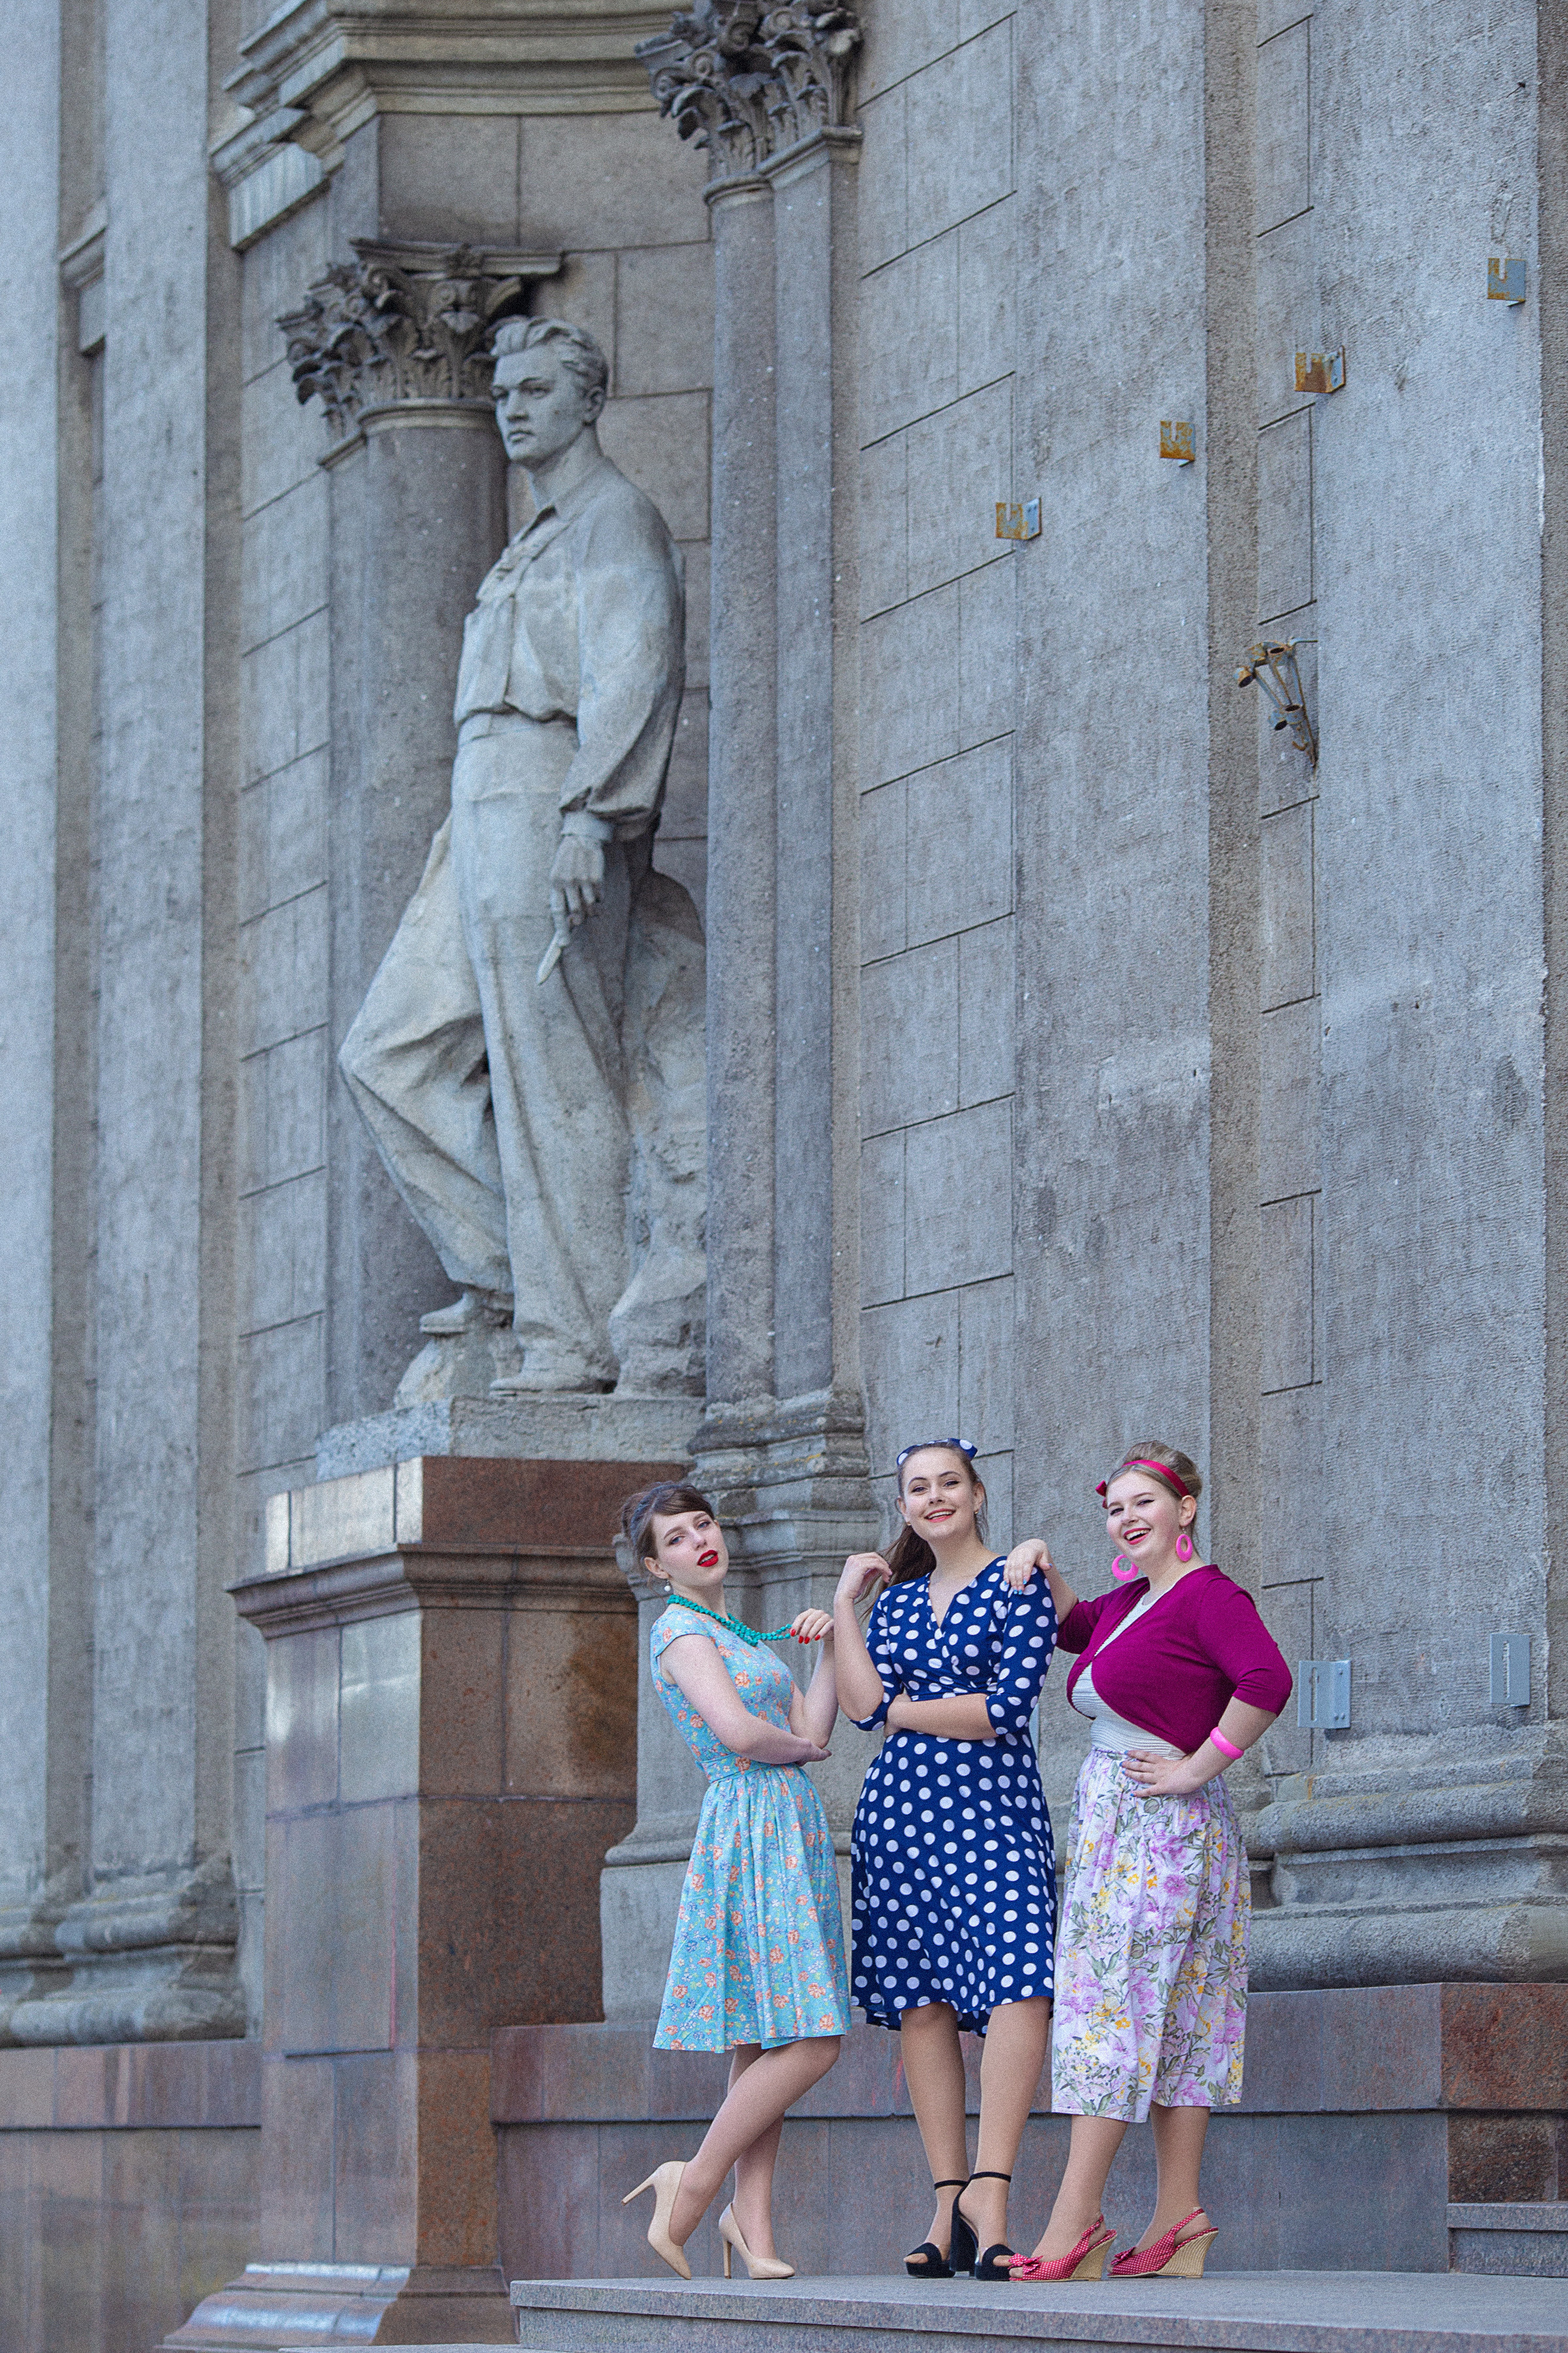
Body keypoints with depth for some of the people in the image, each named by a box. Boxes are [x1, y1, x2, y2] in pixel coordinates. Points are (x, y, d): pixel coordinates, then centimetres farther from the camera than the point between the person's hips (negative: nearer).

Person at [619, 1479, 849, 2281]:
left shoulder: (742, 1635, 22)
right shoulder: (680, 1628, -5)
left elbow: (812, 1727, 14)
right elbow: (738, 1731, -19)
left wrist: (829, 1647, 6)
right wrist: (800, 1747, -2)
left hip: (794, 1833, 9)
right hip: (749, 1828, -9)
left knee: (769, 2043, 5)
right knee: (809, 2043, -15)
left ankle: (752, 2222, 5)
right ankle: (694, 2184, -7)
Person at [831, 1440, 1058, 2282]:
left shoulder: (1019, 1586, 2)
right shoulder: (894, 1601, 17)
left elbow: (1006, 1710, -9)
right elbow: (861, 1706, 3)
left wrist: (900, 1707, 1)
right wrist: (844, 1605, 6)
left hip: (991, 1806, -5)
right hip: (899, 1809, 5)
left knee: (1019, 1984, -22)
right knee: (921, 2004, 1)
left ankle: (988, 2191, -25)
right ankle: (949, 2205, 3)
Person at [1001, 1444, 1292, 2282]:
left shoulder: (1206, 1596, -14)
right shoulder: (1130, 1600, 15)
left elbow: (1267, 1680, -28)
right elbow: (1073, 1628, 34)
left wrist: (1198, 1768, -21)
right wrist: (1042, 1565, 16)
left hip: (1161, 1827, -10)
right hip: (1113, 1828, 10)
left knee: (1113, 2000, -12)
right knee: (1171, 2020, 7)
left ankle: (1074, 2226, -15)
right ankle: (1179, 2221, 6)